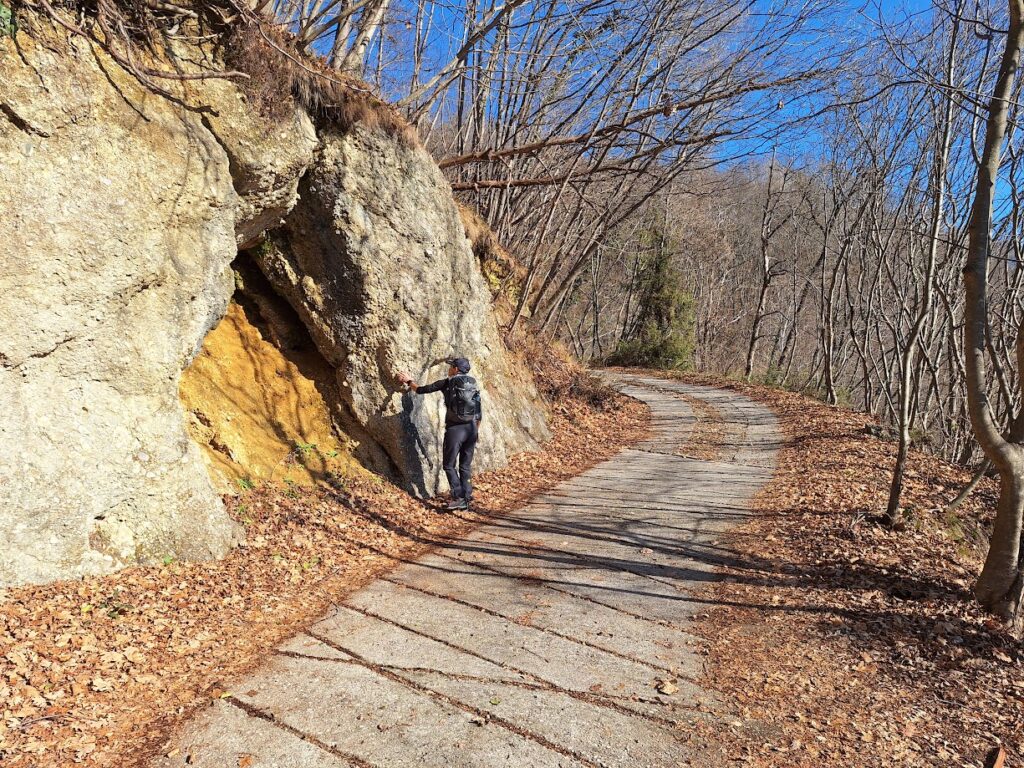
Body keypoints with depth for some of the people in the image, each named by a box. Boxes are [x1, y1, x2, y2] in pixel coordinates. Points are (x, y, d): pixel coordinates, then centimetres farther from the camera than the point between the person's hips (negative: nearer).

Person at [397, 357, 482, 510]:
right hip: (472, 429, 5)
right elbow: (480, 412, 14)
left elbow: (421, 390, 6)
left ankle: (459, 498, -3)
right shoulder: (473, 384, 12)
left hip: (455, 429, -5)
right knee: (465, 465, 12)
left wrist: (409, 381, 24)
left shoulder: (447, 383, -2)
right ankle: (467, 499, 13)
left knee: (449, 465, 4)